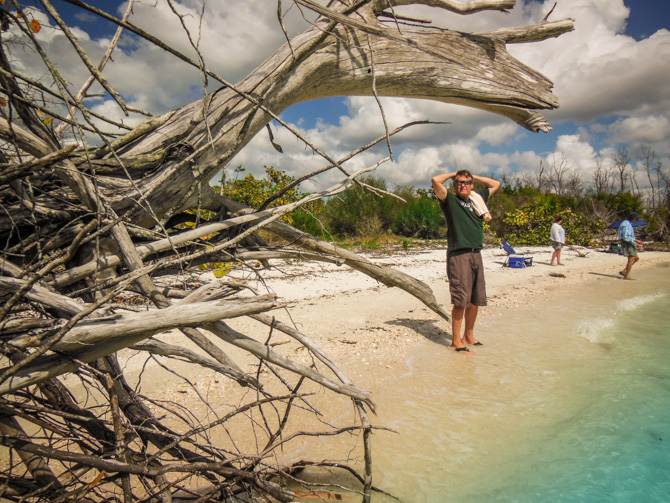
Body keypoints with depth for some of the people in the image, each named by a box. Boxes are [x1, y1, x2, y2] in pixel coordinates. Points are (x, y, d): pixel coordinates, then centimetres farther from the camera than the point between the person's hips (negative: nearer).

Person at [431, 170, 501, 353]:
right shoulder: (450, 201, 2)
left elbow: (495, 184, 32)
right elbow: (435, 180, -12)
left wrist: (473, 176, 24)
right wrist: (453, 174, 5)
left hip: (476, 255, 6)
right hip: (458, 255, -6)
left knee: (476, 300, 11)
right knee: (461, 301, -7)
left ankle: (468, 336, 25)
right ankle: (456, 341, 3)